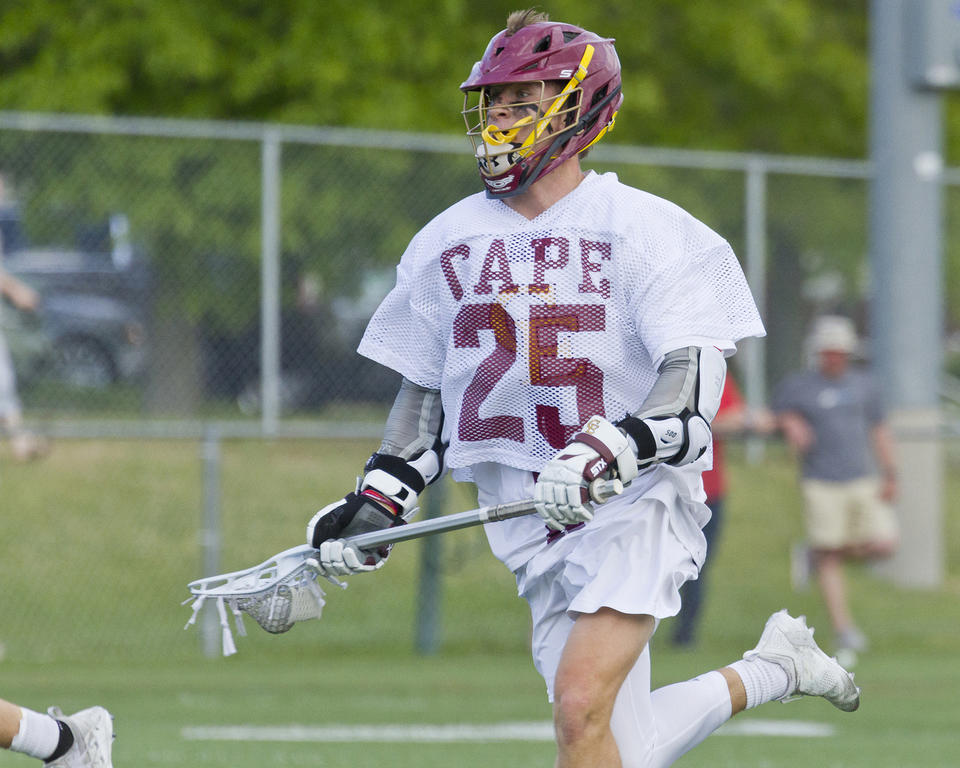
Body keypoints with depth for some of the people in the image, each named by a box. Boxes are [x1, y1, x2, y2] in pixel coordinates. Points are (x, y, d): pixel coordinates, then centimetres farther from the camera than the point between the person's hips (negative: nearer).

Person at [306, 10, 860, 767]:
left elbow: (694, 383, -15)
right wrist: (378, 501, 6)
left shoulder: (649, 230, -6)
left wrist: (609, 454, -31)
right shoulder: (448, 241, 10)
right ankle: (772, 669, 24)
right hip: (532, 524, 5)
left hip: (637, 505, -5)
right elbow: (426, 391, 18)